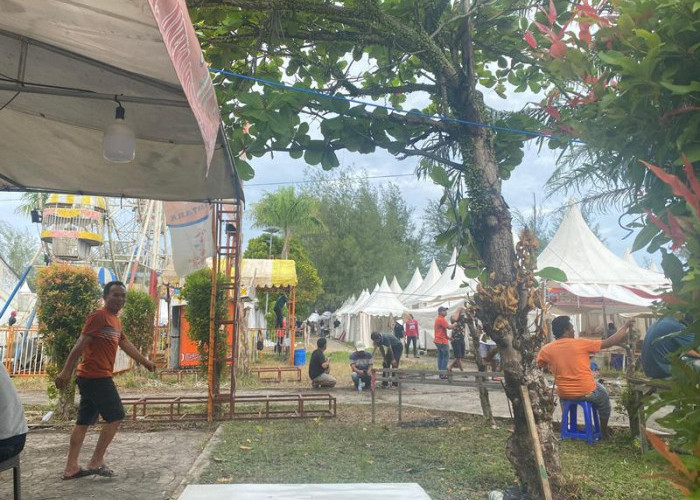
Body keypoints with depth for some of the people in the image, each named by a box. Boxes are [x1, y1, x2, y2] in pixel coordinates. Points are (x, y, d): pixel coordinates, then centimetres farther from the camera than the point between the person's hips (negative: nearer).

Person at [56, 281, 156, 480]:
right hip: (96, 377, -9)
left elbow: (126, 345, 28)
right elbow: (80, 344, -17)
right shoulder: (99, 316, -11)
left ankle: (71, 468, 15)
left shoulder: (115, 321, 18)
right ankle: (96, 462, 2)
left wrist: (145, 362, 34)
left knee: (84, 421, 10)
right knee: (116, 416, -5)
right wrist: (66, 371, -21)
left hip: (92, 378, 9)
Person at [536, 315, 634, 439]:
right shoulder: (581, 343, -13)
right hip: (586, 392, -2)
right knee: (603, 395, 30)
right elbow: (610, 342, -6)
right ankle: (604, 433, 39)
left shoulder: (546, 350, -8)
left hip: (564, 394, 3)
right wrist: (625, 326, 6)